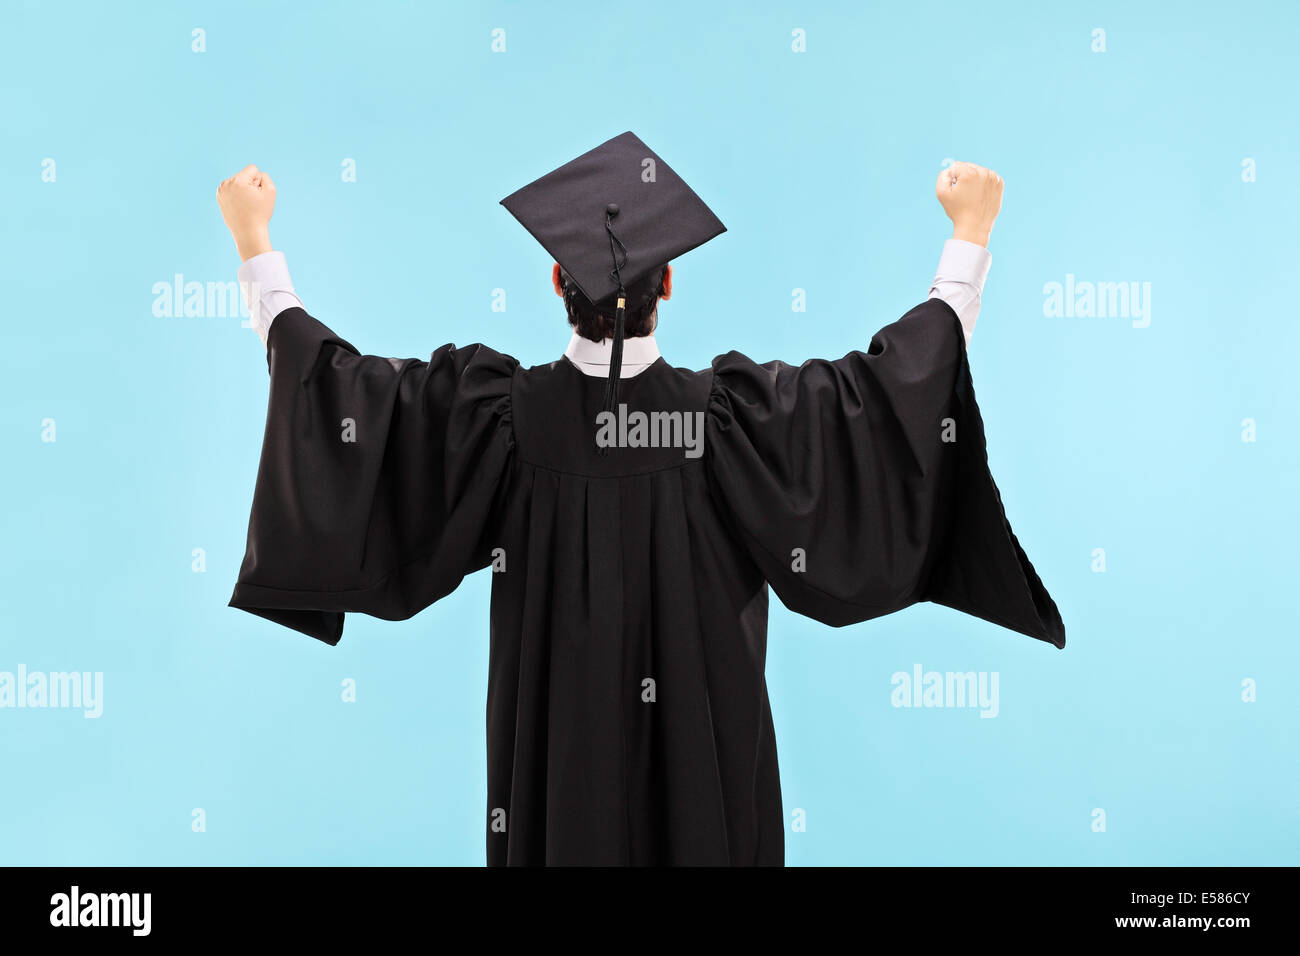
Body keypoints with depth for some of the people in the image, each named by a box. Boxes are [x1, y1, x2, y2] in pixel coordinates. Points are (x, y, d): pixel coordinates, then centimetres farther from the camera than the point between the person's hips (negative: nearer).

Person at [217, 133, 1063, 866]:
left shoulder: (502, 414, -16)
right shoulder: (728, 415, -18)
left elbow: (334, 377, -7)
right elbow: (906, 371, -9)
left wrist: (254, 243, 5)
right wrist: (972, 232, 3)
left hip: (557, 759, 1)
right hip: (702, 751, -1)